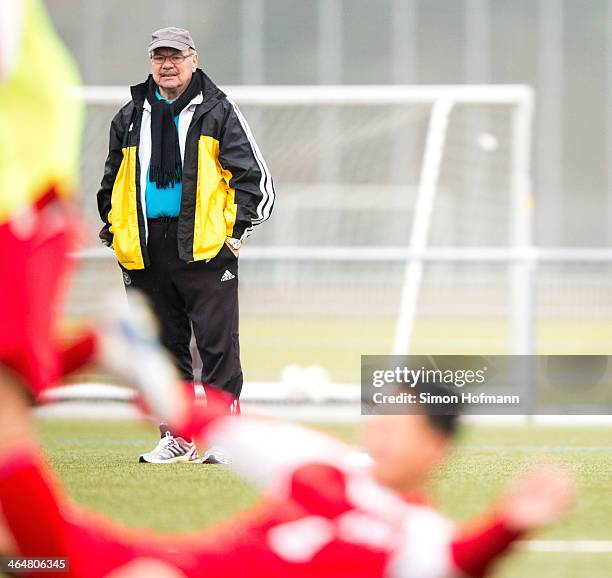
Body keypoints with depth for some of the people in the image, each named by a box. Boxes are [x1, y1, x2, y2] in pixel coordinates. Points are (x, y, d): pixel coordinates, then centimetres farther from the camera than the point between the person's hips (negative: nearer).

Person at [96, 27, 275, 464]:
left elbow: (253, 174, 2)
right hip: (146, 247, 4)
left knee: (217, 344, -7)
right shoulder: (131, 117, 15)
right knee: (164, 346, 6)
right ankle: (177, 437, 12)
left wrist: (237, 227, -7)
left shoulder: (218, 111, 3)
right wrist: (113, 227, 12)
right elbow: (113, 179, 24)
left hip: (205, 246, -4)